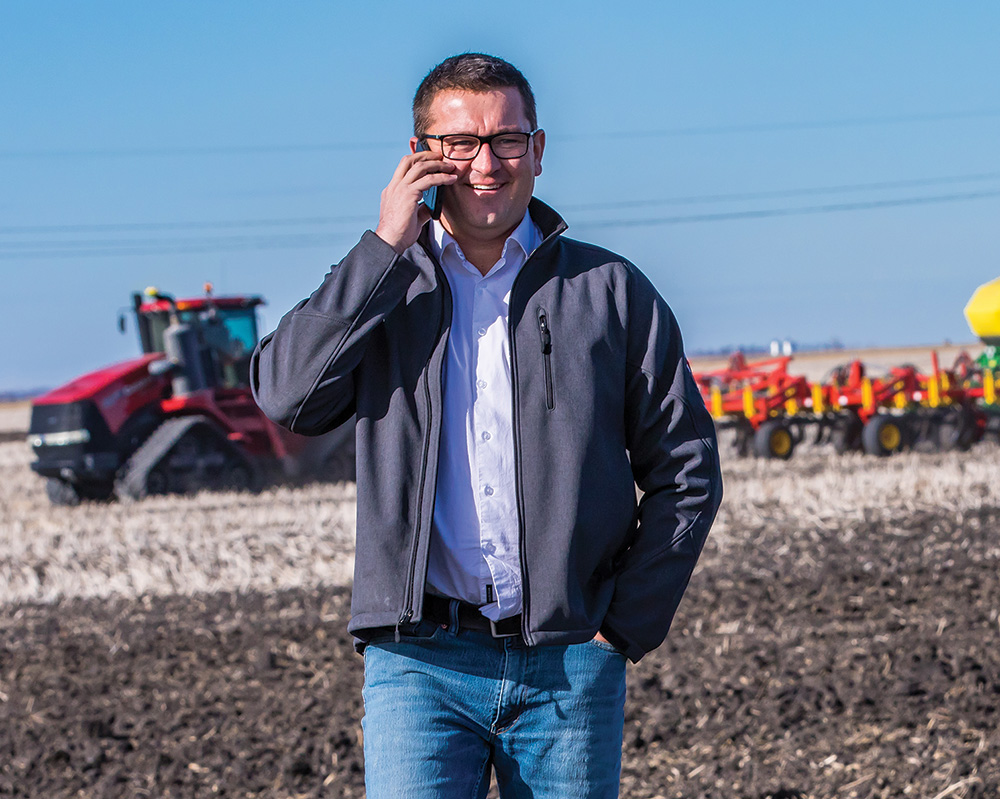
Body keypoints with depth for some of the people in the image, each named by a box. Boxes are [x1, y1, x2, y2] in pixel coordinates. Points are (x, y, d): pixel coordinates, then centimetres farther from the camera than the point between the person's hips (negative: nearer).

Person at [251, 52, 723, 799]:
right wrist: (386, 248, -8)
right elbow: (286, 395, -8)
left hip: (571, 663, 1)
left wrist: (627, 626, 1)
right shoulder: (380, 290, 11)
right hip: (420, 660, 0)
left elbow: (686, 471, 9)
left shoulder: (609, 290, 8)